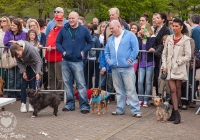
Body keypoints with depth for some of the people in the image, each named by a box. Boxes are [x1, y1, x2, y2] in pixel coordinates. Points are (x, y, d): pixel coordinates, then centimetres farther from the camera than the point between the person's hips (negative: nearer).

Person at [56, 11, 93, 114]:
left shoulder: (84, 30, 0)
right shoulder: (64, 30, 5)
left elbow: (90, 43, 7)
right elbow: (58, 42, 13)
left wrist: (83, 51, -7)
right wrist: (62, 51, -3)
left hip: (78, 61, -3)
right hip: (65, 61, 3)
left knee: (81, 84, -5)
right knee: (67, 83, 10)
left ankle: (84, 106, -1)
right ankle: (70, 104, 20)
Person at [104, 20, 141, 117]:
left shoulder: (130, 35, -2)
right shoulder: (111, 39, 17)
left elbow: (135, 49, -8)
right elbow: (107, 51, 26)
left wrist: (130, 60, -13)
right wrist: (108, 59, 9)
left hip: (127, 68, -6)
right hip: (115, 69, 6)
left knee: (131, 90, -7)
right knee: (119, 91, 11)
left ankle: (135, 110, -5)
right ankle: (120, 109, 19)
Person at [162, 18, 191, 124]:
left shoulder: (185, 40, -3)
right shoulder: (169, 38, 9)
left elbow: (188, 56, -6)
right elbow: (164, 53, 13)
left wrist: (178, 63, -12)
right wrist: (164, 65, 2)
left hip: (179, 68, -3)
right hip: (169, 68, 3)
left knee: (178, 89, 4)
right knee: (172, 89, -5)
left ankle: (174, 112, 13)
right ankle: (176, 113, -8)